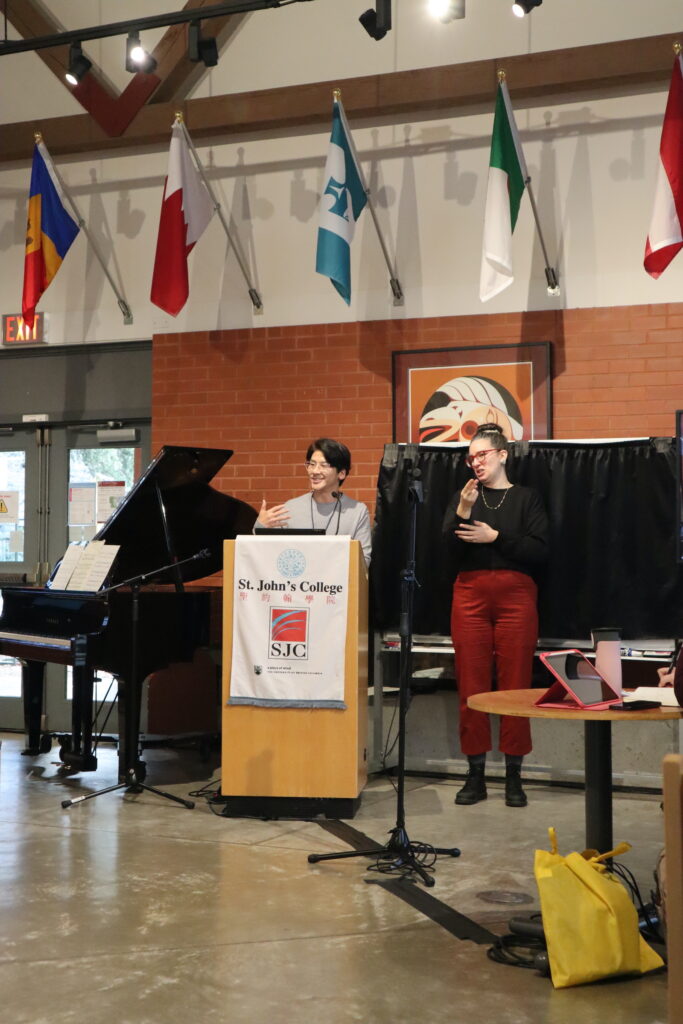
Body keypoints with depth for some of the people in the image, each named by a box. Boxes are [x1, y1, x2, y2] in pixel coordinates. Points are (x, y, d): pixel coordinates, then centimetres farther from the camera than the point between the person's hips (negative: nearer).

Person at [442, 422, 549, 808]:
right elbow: (447, 548, 2)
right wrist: (461, 512, -11)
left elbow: (540, 550, -3)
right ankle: (476, 775, 9)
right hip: (470, 596, 2)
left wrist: (495, 537, -9)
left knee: (516, 686, -3)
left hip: (515, 596, -2)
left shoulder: (527, 498, 8)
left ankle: (514, 776, 7)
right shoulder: (462, 497, 16)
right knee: (471, 686, 1)